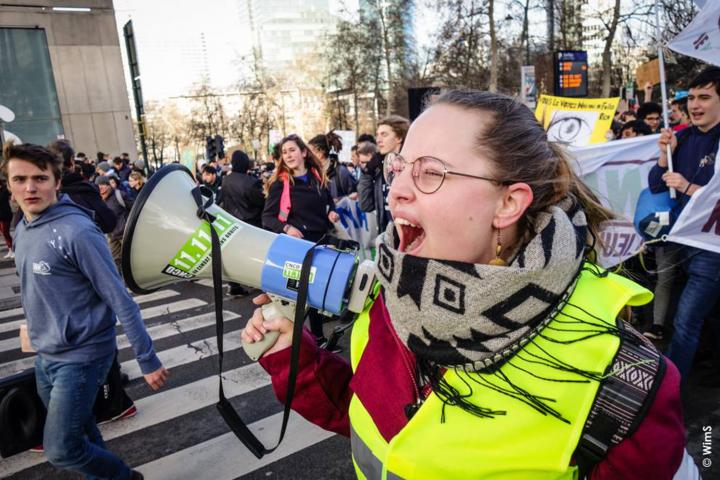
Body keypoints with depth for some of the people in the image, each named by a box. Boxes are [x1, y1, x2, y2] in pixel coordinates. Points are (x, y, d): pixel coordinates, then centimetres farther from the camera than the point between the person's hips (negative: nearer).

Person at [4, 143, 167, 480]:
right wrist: (39, 337, 20)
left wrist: (147, 359, -19)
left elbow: (120, 300, -21)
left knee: (60, 450, -4)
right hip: (45, 356, 8)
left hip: (81, 356, -8)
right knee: (78, 431, 21)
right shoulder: (22, 230, 3)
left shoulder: (77, 232, -22)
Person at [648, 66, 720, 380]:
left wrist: (689, 188, -24)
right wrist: (665, 153, -9)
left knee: (685, 322, -8)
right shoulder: (684, 137, 5)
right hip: (684, 238, 6)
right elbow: (655, 186, 4)